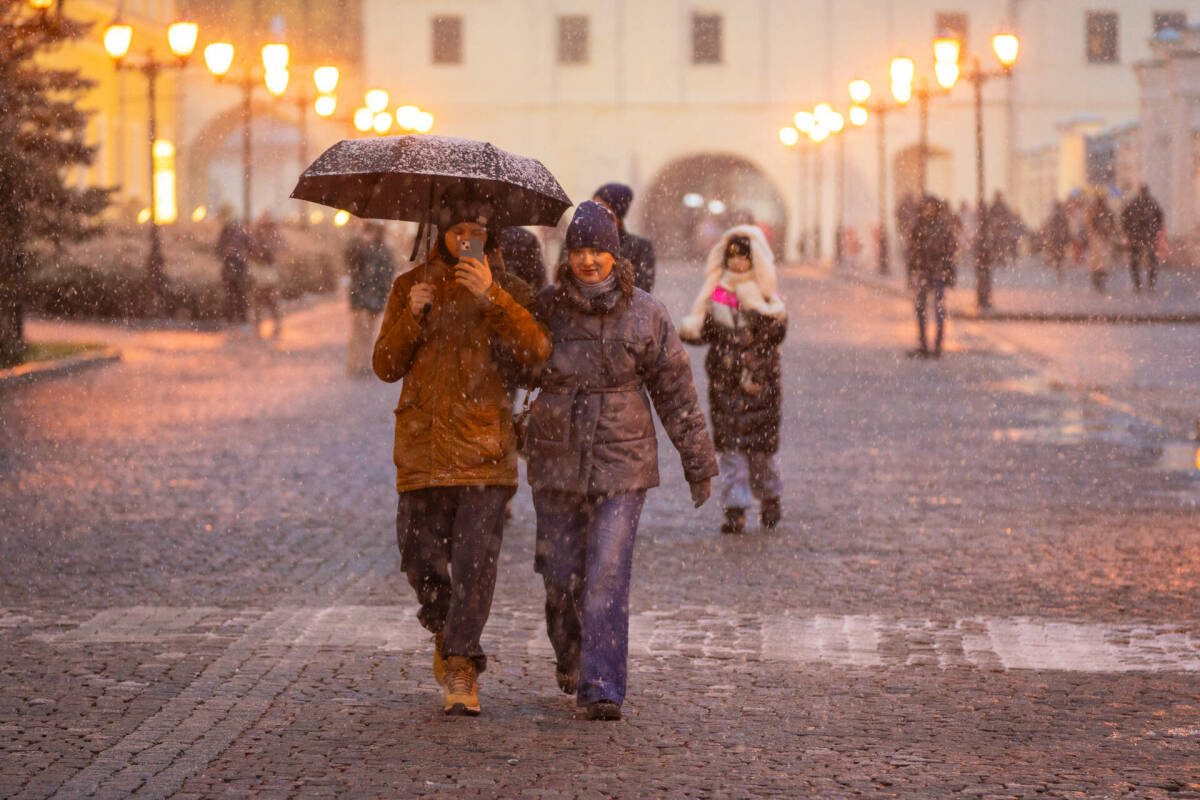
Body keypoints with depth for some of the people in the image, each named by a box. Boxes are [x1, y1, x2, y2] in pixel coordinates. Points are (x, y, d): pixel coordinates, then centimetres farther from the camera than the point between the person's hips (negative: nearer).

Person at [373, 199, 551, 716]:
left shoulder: (504, 290, 6)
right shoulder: (411, 286, 12)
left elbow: (536, 350, -12)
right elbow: (386, 366, 8)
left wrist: (491, 296, -22)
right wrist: (411, 317, -9)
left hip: (483, 445, -2)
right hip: (422, 444, 2)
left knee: (475, 558, -10)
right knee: (420, 554, 2)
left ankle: (460, 670, -4)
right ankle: (447, 632, 31)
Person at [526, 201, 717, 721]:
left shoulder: (644, 315, -1)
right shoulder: (546, 310, 0)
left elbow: (675, 390, 4)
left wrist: (697, 460, 7)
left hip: (621, 464, -2)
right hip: (557, 463, 2)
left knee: (608, 575, -11)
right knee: (562, 576, 7)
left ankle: (601, 690, -11)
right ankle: (570, 661, 35)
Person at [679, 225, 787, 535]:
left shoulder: (767, 297, 2)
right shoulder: (715, 293, 8)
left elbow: (776, 333, -9)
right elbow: (704, 329, 10)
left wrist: (756, 308, -18)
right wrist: (691, 330, -11)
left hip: (760, 381, -2)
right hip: (724, 380, 2)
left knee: (761, 446, 1)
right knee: (729, 446, -4)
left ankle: (771, 499, 25)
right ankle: (735, 509, -1)